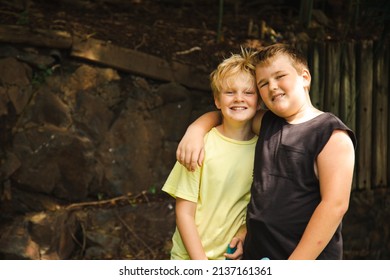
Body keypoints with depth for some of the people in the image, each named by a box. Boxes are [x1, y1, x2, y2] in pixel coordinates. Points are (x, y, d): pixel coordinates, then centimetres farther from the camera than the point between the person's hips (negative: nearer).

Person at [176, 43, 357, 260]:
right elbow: (218, 115, 23)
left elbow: (335, 204, -18)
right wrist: (195, 130, 0)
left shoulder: (331, 134, -10)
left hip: (308, 261, -6)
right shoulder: (266, 123, 9)